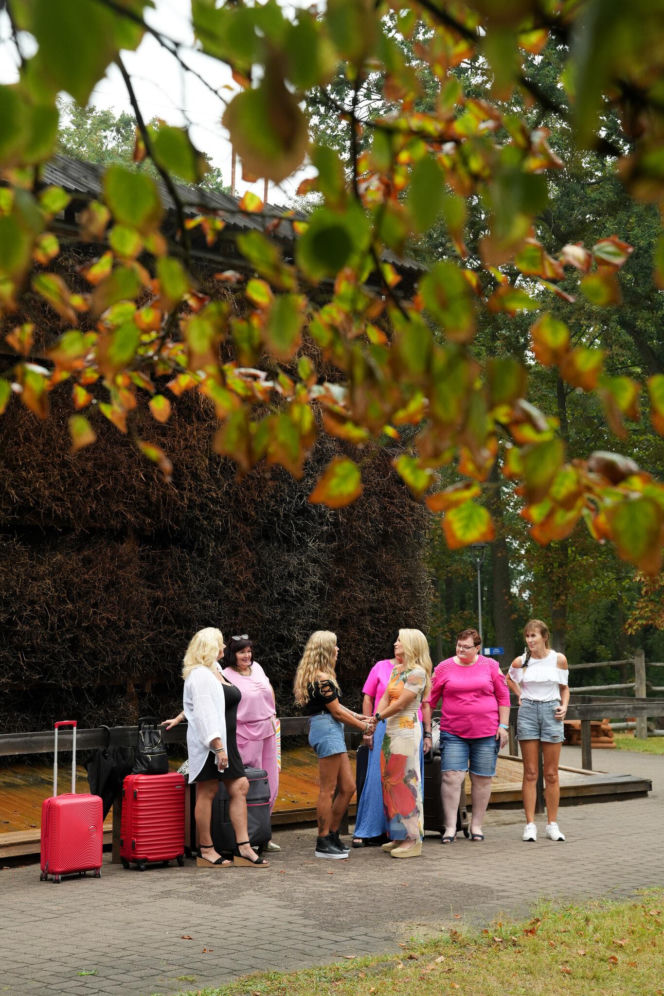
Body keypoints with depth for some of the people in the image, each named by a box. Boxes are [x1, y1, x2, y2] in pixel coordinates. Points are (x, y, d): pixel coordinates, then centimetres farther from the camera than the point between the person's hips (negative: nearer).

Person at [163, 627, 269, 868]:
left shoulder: (214, 671, 17)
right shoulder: (200, 675, -14)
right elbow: (205, 714, -21)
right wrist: (218, 747, -25)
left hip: (224, 742, 9)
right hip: (208, 743, -9)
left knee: (239, 788, 3)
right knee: (207, 793, -2)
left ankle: (243, 848, 3)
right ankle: (206, 851, 5)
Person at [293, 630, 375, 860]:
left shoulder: (313, 676, 16)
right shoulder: (322, 679, -15)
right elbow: (336, 712, -12)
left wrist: (359, 717, 14)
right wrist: (363, 726, 0)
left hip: (332, 733, 10)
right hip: (327, 731, -10)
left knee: (348, 787, 12)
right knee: (328, 790, -4)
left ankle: (332, 835, 20)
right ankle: (323, 843, 3)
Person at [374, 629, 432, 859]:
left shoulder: (417, 672, -12)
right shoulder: (395, 670, 15)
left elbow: (400, 704, -15)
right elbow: (385, 698, 11)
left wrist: (378, 717, -9)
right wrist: (375, 720, -4)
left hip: (406, 730, -9)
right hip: (391, 730, 9)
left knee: (406, 784, -6)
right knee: (390, 783, 11)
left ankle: (413, 840, 0)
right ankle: (399, 836, 19)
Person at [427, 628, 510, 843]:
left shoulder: (490, 666, 5)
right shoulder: (444, 668, 4)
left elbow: (503, 697, 8)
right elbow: (429, 699, 6)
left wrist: (503, 725, 1)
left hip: (486, 733, 1)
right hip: (453, 733, 0)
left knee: (482, 779, 5)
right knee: (451, 777, -9)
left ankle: (476, 826, 17)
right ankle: (450, 827, -3)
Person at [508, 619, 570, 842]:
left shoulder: (559, 659, 1)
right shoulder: (520, 662, 2)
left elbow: (564, 687, 14)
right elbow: (510, 679, 23)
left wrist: (564, 706, -2)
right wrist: (520, 696, 9)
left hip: (551, 712, 0)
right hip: (527, 712, 0)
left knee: (551, 773, 3)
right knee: (530, 773, 0)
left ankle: (552, 824, 10)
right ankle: (530, 824, 3)